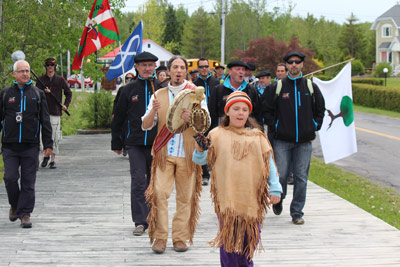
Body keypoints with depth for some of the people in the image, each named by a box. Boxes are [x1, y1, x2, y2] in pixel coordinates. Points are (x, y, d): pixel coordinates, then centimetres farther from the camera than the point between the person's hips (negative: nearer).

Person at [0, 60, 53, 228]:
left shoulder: (38, 94, 8)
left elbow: (45, 121, 8)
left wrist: (48, 144, 1)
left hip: (31, 146, 0)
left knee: (28, 182, -1)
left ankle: (25, 214, 7)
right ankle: (14, 206, 18)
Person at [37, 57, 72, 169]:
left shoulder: (60, 79, 8)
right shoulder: (41, 79, 8)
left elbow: (68, 93, 16)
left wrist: (66, 105, 3)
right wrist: (44, 91, -19)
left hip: (56, 112, 0)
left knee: (55, 137, -3)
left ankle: (53, 160, 5)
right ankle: (46, 155, 19)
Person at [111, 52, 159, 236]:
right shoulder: (128, 90, 5)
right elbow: (118, 118, 12)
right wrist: (116, 143, 12)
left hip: (157, 143, 1)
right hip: (135, 143, 0)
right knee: (138, 182, -7)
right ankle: (140, 222, -3)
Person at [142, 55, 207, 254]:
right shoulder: (159, 95, 11)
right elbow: (145, 125, 7)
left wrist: (192, 118, -23)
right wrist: (153, 111, -14)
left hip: (187, 154, -1)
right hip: (164, 152, 1)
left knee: (185, 196, 1)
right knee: (160, 193, -8)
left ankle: (180, 237, 10)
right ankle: (160, 237, 0)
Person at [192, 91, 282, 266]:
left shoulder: (257, 137, 11)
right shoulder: (217, 135, 6)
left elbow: (269, 163, 10)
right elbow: (201, 160, 2)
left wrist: (275, 189, 2)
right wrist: (199, 149, -20)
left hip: (251, 196, 2)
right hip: (227, 197, -2)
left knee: (250, 238, 7)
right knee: (228, 238, -2)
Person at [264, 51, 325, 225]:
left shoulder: (311, 87, 8)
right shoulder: (278, 87, 3)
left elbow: (320, 109, 16)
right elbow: (268, 110, 8)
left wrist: (315, 126, 6)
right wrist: (274, 126, -1)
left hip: (304, 140, 1)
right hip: (282, 140, -1)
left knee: (301, 177, 1)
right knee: (281, 175, -5)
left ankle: (297, 212, 9)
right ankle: (278, 199, 25)